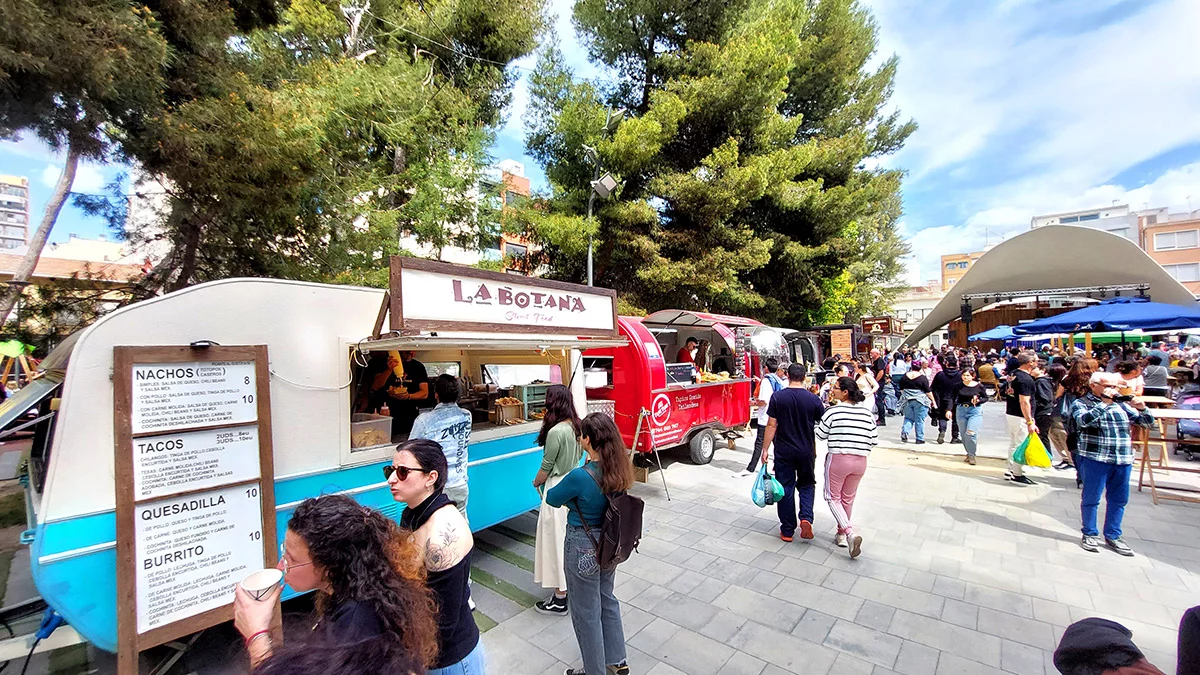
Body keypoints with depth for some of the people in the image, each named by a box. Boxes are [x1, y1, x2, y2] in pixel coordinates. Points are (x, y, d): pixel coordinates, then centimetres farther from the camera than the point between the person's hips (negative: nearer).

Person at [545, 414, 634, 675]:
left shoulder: (580, 476, -30)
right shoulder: (619, 469, -10)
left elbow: (552, 499, -11)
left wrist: (551, 489, 8)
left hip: (583, 549, -7)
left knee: (586, 613, 16)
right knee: (607, 600, 28)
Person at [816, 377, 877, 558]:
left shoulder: (833, 411, -11)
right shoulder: (866, 413, 2)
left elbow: (820, 434, -3)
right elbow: (874, 439, 5)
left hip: (838, 459, -5)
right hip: (860, 461, 5)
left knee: (832, 497, 9)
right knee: (848, 498, 19)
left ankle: (850, 532, -9)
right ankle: (841, 534, 30)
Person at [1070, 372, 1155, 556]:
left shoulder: (1121, 405, 13)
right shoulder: (1080, 404, -3)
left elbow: (1147, 422, 15)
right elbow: (1083, 421, -22)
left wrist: (1142, 408, -4)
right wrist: (1104, 403, -19)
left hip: (1124, 460, 6)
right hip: (1095, 459, -5)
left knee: (1119, 500, 12)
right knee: (1091, 498, 3)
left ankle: (1112, 536, 26)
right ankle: (1090, 534, 16)